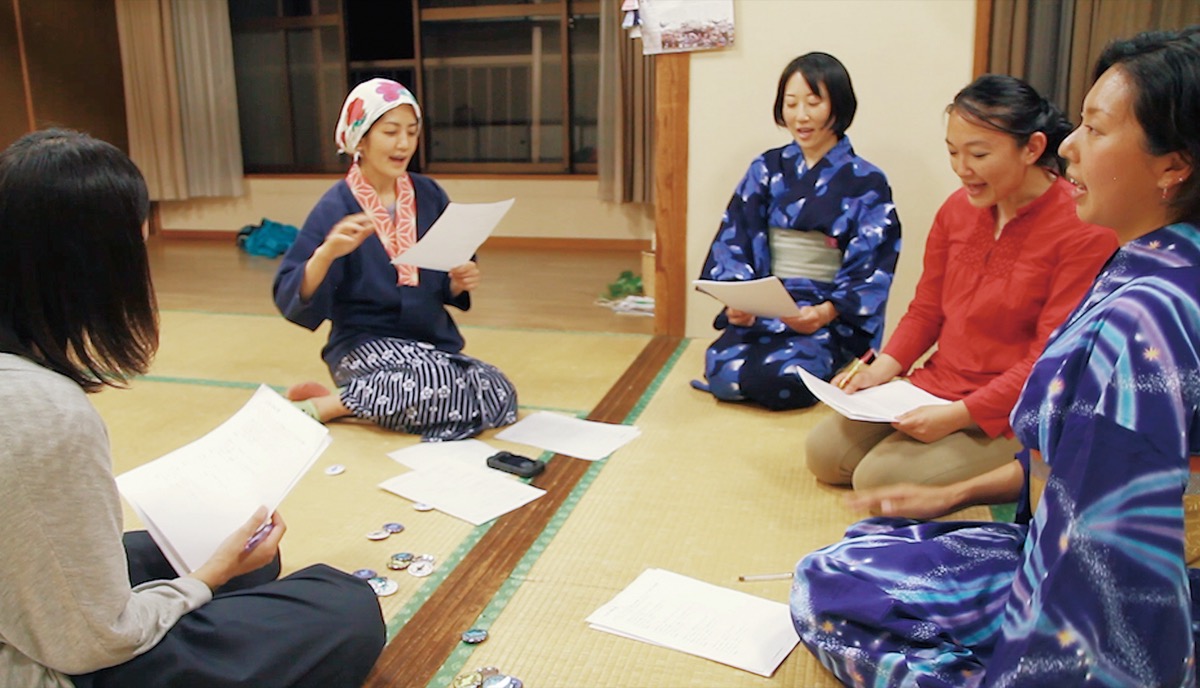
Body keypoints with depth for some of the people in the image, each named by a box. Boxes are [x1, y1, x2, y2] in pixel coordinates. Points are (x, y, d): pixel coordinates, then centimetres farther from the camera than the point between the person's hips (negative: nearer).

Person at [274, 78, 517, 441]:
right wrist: (326, 253, -31)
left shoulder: (429, 196, 4)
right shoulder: (337, 207, -9)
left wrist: (459, 283, -10)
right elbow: (292, 299, -14)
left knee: (499, 397, -20)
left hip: (434, 343, 6)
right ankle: (323, 405, -10)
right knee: (437, 384, -35)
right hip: (367, 344, -6)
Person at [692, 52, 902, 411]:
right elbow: (734, 239, 4)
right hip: (761, 307, 2)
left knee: (780, 378, -29)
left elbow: (870, 271, -4)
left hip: (832, 318, -2)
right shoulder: (766, 169, 10)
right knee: (721, 369, -27)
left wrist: (825, 312, -23)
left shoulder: (867, 183, 1)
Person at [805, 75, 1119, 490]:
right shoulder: (957, 209, 4)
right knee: (823, 452, -2)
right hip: (936, 389, 7)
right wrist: (883, 368, -6)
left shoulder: (1085, 230, -17)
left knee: (880, 479, -21)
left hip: (1012, 416, -7)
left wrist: (960, 414, -24)